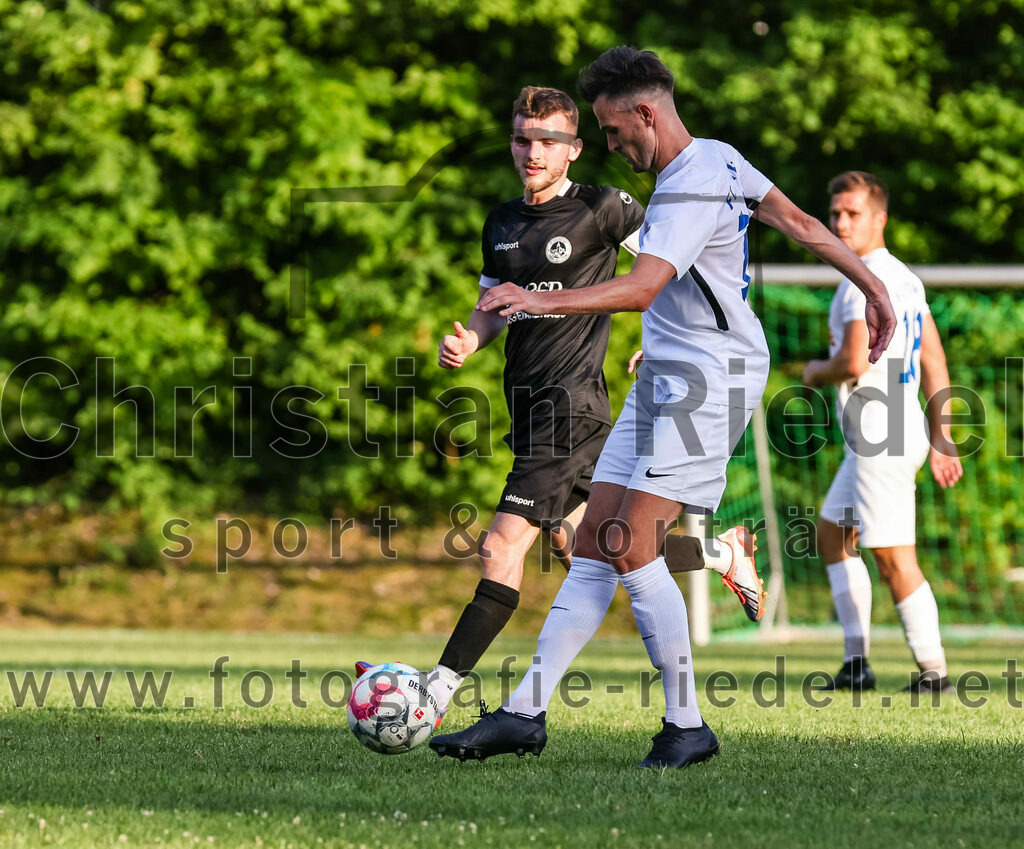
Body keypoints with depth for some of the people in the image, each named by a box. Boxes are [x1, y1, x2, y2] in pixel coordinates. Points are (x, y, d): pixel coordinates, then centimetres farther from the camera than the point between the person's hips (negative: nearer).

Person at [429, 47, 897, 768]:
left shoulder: (690, 190, -19)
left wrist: (544, 300, -41)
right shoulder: (717, 157, 11)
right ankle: (526, 713, 3)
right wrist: (872, 288, 24)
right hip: (664, 376, 10)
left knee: (631, 549, -16)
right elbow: (800, 223, 17)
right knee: (594, 547, 4)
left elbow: (642, 287, -31)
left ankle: (687, 725, -7)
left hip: (709, 378, -10)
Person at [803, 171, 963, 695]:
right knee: (832, 533, 19)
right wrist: (940, 440, 19)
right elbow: (934, 362, 17)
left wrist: (816, 372, -5)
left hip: (882, 437, -11)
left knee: (893, 558, -7)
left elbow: (855, 362, -27)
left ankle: (933, 671, -1)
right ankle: (856, 662, 19)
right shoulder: (904, 278, 15)